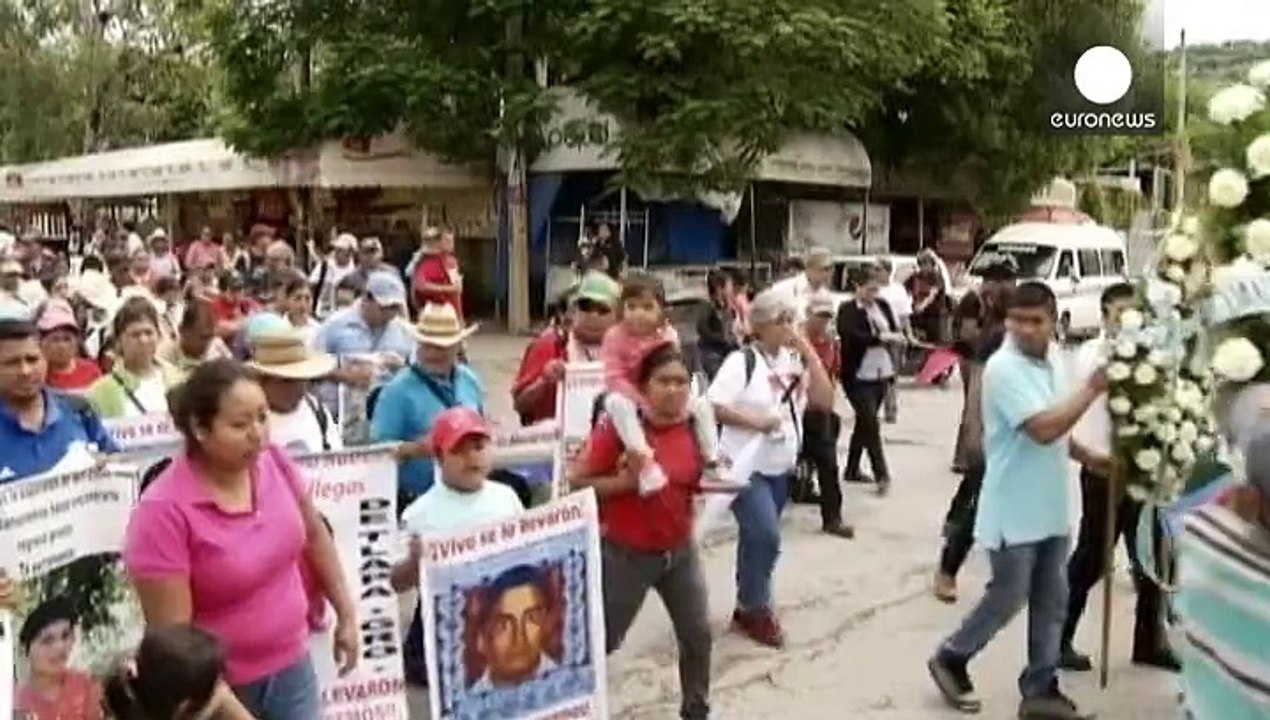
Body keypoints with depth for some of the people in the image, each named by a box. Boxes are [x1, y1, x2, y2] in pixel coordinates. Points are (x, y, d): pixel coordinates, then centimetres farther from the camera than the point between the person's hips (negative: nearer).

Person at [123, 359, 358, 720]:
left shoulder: (274, 462, -8)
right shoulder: (164, 511, -23)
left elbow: (314, 535, 8)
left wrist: (346, 614, 12)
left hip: (292, 667, 5)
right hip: (217, 688, -4)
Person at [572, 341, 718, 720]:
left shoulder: (694, 426, -3)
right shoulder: (619, 425, -18)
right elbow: (577, 479, -16)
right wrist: (626, 482, -26)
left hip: (680, 551, 5)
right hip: (626, 554, -5)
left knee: (698, 636, 12)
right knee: (603, 640, 9)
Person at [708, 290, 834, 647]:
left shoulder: (795, 360, 3)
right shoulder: (742, 361, -14)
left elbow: (825, 401, -5)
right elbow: (712, 406, -18)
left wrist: (810, 354, -10)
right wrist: (755, 420, -24)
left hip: (781, 466, 6)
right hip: (745, 465, -6)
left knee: (757, 538, 15)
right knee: (766, 536, -14)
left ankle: (748, 607, 29)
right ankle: (755, 609, 5)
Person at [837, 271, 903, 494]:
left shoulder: (883, 306, 8)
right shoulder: (847, 310, -9)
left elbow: (896, 331, 9)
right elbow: (851, 336, -22)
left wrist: (895, 337, -14)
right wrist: (881, 337, -25)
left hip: (881, 374, 6)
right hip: (858, 376, -6)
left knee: (864, 422, 15)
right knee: (871, 424, -8)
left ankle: (852, 470, 27)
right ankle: (882, 475, -4)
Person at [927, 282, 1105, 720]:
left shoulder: (1052, 360, 8)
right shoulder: (1004, 368, -19)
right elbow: (1043, 428, -28)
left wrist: (1087, 456, 6)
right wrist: (1092, 389, -22)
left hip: (1052, 508, 8)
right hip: (1014, 512, -8)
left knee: (1052, 603, 12)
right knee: (1007, 599, 3)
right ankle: (951, 659, 25)